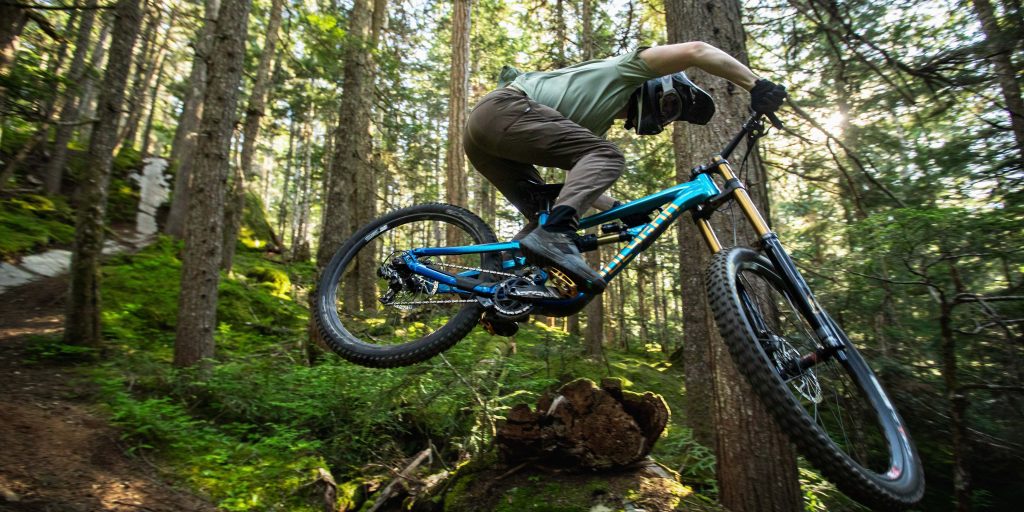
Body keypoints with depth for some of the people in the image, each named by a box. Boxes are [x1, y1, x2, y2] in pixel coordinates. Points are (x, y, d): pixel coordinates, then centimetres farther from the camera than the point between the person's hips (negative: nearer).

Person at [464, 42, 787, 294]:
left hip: (481, 132, 9)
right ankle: (554, 236, -35)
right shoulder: (624, 71, 10)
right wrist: (757, 85, 0)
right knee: (606, 158, -17)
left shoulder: (598, 125, 31)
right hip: (504, 109, -9)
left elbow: (579, 178, 30)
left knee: (546, 216, 13)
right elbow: (694, 51, -2)